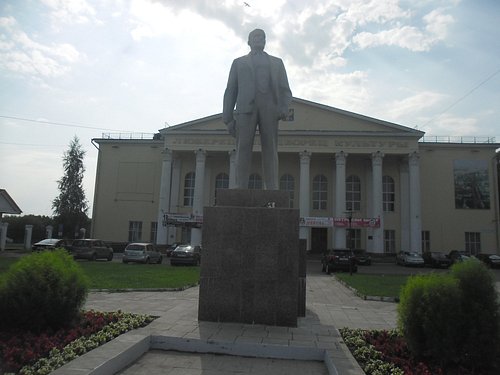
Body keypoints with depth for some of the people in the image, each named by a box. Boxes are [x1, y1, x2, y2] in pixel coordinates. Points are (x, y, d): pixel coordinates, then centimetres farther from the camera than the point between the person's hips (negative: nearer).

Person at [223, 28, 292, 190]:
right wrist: (228, 118, 3)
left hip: (269, 108, 1)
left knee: (270, 149, -10)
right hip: (246, 108, 0)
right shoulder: (239, 62, 24)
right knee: (243, 149, -12)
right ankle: (241, 188, -17)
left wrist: (284, 108, -7)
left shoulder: (276, 63, 26)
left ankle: (272, 189, -15)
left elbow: (285, 89, 15)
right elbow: (231, 91, 16)